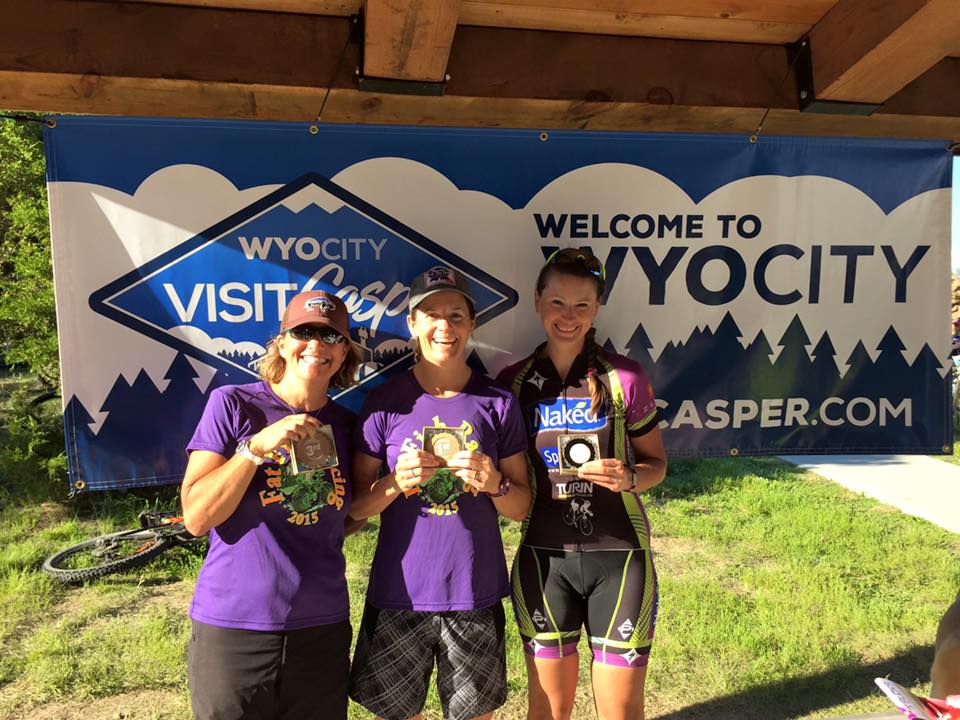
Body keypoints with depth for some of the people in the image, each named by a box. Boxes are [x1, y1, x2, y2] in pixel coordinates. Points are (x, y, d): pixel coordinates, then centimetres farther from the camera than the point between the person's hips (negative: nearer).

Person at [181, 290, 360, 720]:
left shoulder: (344, 424, 5)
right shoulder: (232, 404, -6)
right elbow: (196, 518, -11)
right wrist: (258, 446, -20)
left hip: (322, 629, 4)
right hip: (232, 629, -3)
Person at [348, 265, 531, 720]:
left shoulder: (497, 402, -1)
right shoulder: (386, 402, -4)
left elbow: (521, 507, 4)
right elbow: (355, 507, 0)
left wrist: (494, 483, -15)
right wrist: (396, 482, -18)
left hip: (476, 595, 1)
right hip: (399, 593, 0)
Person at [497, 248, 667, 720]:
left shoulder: (624, 378, -5)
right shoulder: (513, 382, 0)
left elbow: (655, 462, 6)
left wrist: (629, 478, -15)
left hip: (618, 556, -1)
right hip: (543, 557, 1)